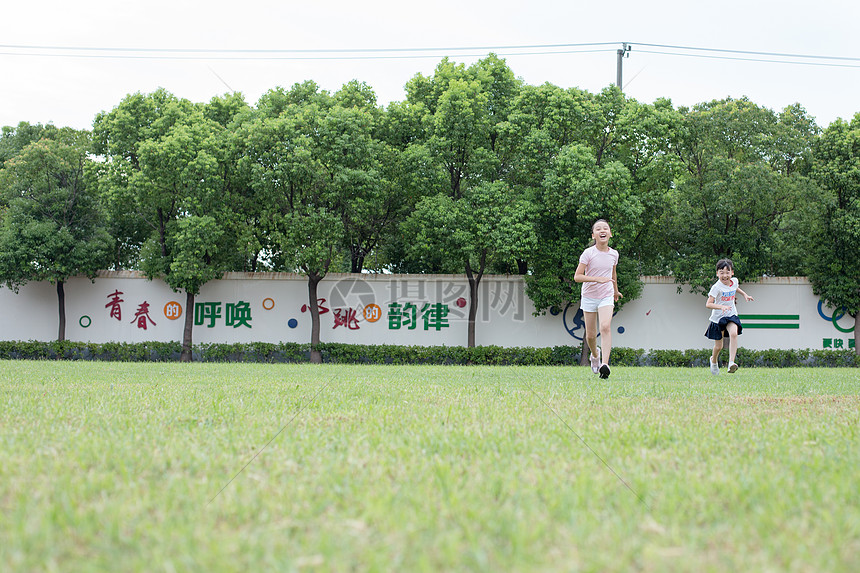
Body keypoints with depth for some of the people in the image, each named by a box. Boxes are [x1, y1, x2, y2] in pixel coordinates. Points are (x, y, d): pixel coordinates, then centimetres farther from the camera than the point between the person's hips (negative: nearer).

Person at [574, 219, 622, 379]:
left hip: (606, 296, 1)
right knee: (590, 335, 6)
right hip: (589, 296, -1)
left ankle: (605, 364, -30)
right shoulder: (588, 253, -11)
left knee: (605, 327, -22)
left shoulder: (613, 254, 1)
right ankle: (595, 354, 39)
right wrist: (598, 279, -27)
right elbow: (577, 276, -15)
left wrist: (616, 291, 34)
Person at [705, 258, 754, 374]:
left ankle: (731, 362, -32)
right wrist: (721, 306, -37)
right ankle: (714, 360, 41)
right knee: (719, 346, 7)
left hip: (731, 316, 3)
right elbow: (708, 304, -23)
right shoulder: (717, 287, -19)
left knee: (733, 334, -28)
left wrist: (744, 294, 16)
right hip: (718, 318, -3)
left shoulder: (734, 281, -1)